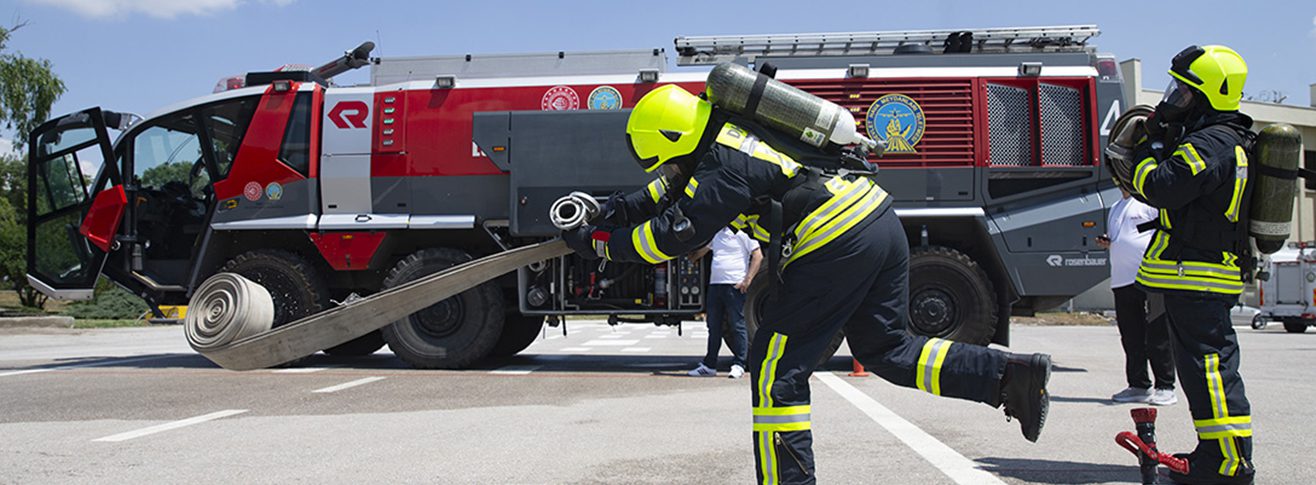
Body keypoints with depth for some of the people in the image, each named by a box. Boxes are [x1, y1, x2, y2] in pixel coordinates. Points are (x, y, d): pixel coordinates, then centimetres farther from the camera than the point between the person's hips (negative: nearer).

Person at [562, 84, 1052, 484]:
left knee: (776, 368, 0)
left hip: (836, 247, -10)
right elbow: (684, 181, 32)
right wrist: (627, 206, 25)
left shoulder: (726, 166, -11)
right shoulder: (728, 132, 17)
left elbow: (673, 235, -12)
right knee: (885, 348, 21)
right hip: (882, 224, 10)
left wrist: (598, 243, -2)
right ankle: (1011, 375, 12)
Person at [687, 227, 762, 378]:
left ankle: (738, 365, 3)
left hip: (734, 285, -7)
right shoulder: (716, 232, 18)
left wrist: (747, 280, -13)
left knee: (737, 325, -3)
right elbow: (702, 251, 34)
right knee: (714, 327, 10)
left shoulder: (742, 233, -3)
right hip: (715, 284, 7)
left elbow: (758, 256, -8)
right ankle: (709, 365, 15)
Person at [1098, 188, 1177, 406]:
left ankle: (1165, 387, 1)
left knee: (1158, 337, -5)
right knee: (1131, 337, 9)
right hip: (1122, 280, 7)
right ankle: (1138, 386, 16)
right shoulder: (1116, 208, 22)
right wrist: (1108, 243, 10)